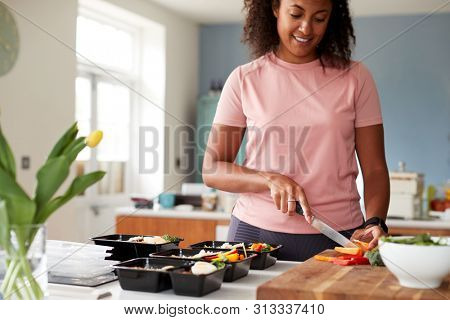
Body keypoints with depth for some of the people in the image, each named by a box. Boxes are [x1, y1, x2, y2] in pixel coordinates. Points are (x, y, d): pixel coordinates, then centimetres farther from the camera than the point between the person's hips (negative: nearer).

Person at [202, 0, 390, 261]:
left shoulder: (355, 78, 2)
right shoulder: (244, 80, 2)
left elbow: (374, 169, 2)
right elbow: (211, 170, 1)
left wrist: (375, 223, -17)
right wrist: (270, 180, -16)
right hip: (255, 232, 0)